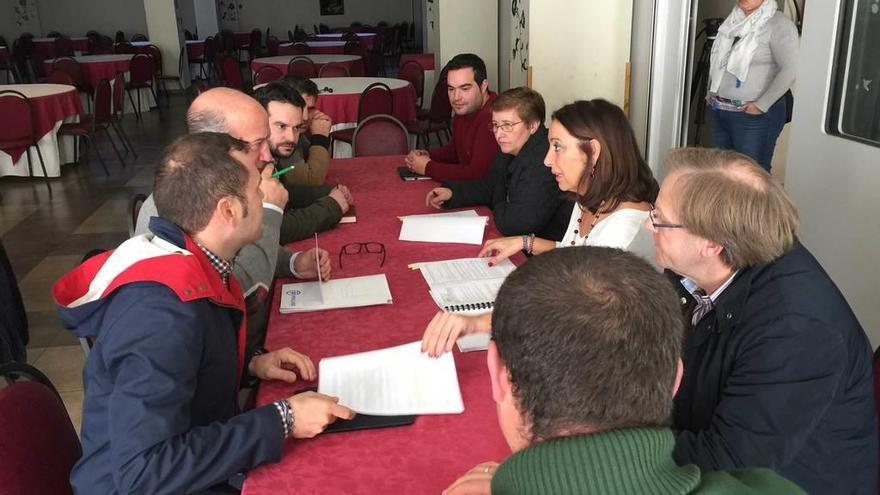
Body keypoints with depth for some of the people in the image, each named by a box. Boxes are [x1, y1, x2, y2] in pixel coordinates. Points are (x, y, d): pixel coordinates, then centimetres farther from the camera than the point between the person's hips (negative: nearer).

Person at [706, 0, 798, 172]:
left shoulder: (779, 24, -12)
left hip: (754, 117, -7)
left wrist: (762, 105, -19)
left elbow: (790, 70, -19)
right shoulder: (733, 20, 11)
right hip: (718, 111, 7)